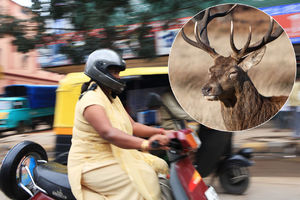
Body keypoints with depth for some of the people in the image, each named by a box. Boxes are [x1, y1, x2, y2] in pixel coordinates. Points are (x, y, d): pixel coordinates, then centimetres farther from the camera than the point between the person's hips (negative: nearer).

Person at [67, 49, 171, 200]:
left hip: (117, 155, 10)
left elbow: (131, 126, 12)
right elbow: (108, 133, -35)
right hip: (93, 164, -10)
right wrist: (145, 144, -47)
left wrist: (159, 132, -3)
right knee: (142, 180, -26)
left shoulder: (113, 98, 15)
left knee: (159, 166, -1)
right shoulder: (91, 99, -18)